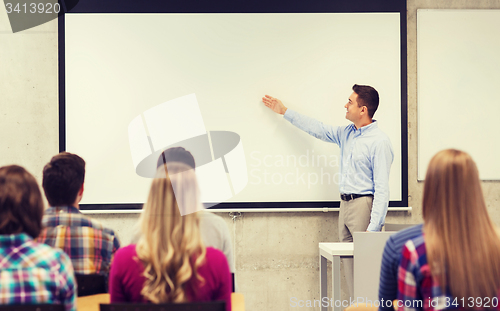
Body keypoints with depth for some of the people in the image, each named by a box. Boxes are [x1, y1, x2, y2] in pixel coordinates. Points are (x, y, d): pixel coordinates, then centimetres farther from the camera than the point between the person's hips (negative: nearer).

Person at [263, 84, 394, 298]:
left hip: (364, 205, -8)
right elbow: (317, 128, 28)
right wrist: (284, 111, 33)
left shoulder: (379, 142, -11)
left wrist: (374, 227, -21)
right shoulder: (346, 134, 13)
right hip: (345, 204, 8)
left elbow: (381, 188, -16)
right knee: (349, 263, 6)